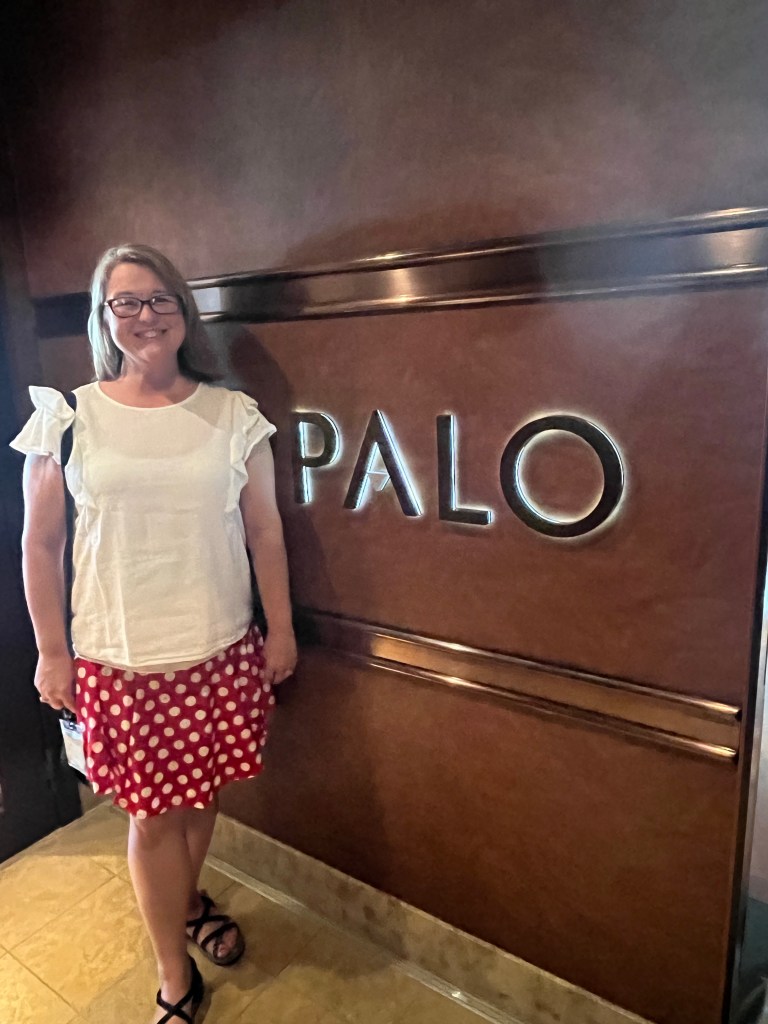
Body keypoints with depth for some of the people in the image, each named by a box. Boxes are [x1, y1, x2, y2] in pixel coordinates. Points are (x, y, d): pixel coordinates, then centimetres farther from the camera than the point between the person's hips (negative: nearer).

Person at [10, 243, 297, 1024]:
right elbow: (41, 544, 1)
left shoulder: (232, 414, -1)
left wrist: (280, 630, 3)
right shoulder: (68, 417, -4)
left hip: (222, 650, 2)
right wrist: (52, 653, 1)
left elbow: (265, 531, 2)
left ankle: (188, 902, 50)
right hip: (119, 658, -1)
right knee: (153, 811, 10)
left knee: (202, 791, 18)